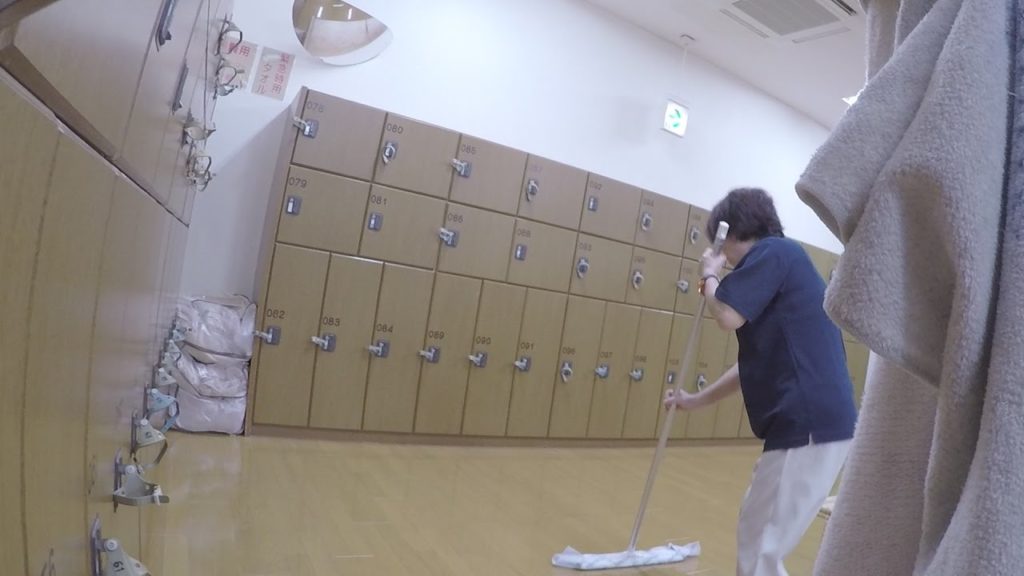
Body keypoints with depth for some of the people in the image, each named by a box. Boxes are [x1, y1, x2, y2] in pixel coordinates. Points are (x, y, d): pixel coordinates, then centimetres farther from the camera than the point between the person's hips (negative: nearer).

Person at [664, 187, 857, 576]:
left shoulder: (774, 251, -6)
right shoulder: (782, 262, 22)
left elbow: (727, 315, -20)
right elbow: (758, 363, 27)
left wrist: (710, 275, 1)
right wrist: (698, 400, 31)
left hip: (810, 423, -10)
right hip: (813, 420, 10)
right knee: (757, 533, 22)